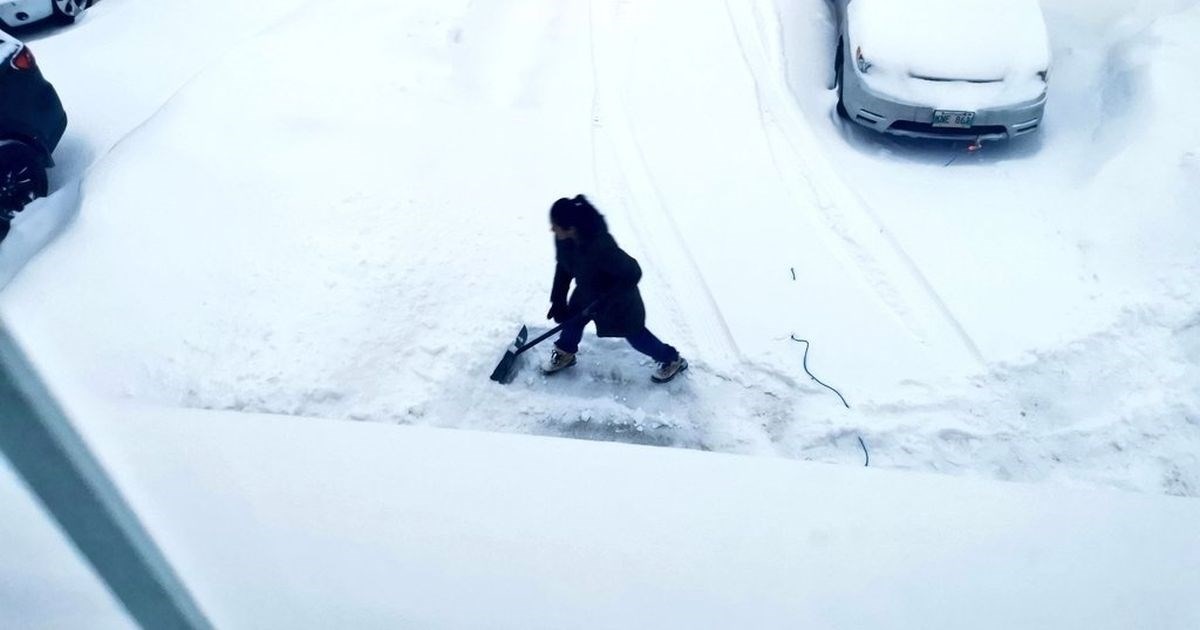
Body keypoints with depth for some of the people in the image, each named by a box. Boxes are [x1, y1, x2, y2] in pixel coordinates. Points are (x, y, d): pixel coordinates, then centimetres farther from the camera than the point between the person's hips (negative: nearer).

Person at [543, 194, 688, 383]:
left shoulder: (600, 246, -44)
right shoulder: (563, 238, -21)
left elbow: (632, 274, -34)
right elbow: (563, 266, -2)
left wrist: (602, 303, -29)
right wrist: (558, 300, 0)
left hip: (618, 295, -6)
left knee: (634, 335, 10)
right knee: (572, 317, 17)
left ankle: (672, 360, 34)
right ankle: (565, 353, 48)